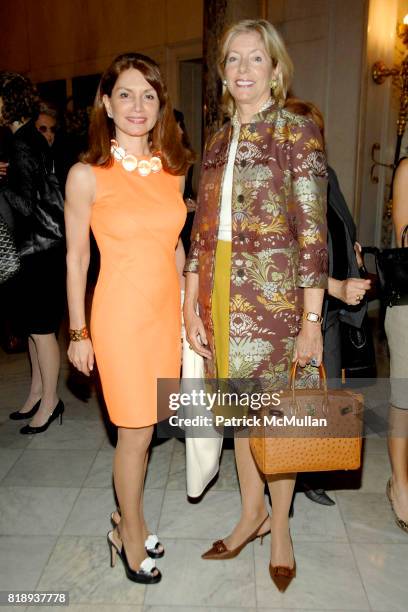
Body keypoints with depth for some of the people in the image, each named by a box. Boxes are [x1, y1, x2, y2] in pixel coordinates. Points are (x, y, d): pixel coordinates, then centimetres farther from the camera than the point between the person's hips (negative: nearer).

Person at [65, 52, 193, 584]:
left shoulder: (173, 169, 5)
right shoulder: (87, 175, -10)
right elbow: (76, 258, -5)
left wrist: (187, 309, 12)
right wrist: (79, 333, -4)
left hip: (165, 309, 5)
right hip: (121, 312, -5)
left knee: (144, 424, 15)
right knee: (136, 430, 5)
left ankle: (128, 520, 38)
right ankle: (131, 536, 30)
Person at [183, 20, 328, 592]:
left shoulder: (298, 132, -4)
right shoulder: (217, 140, 12)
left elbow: (313, 233, -9)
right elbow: (201, 228, 10)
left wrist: (312, 320, -11)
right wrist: (191, 306, 6)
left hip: (274, 291, -5)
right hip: (221, 291, 6)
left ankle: (280, 525, 32)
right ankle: (253, 511, 37)